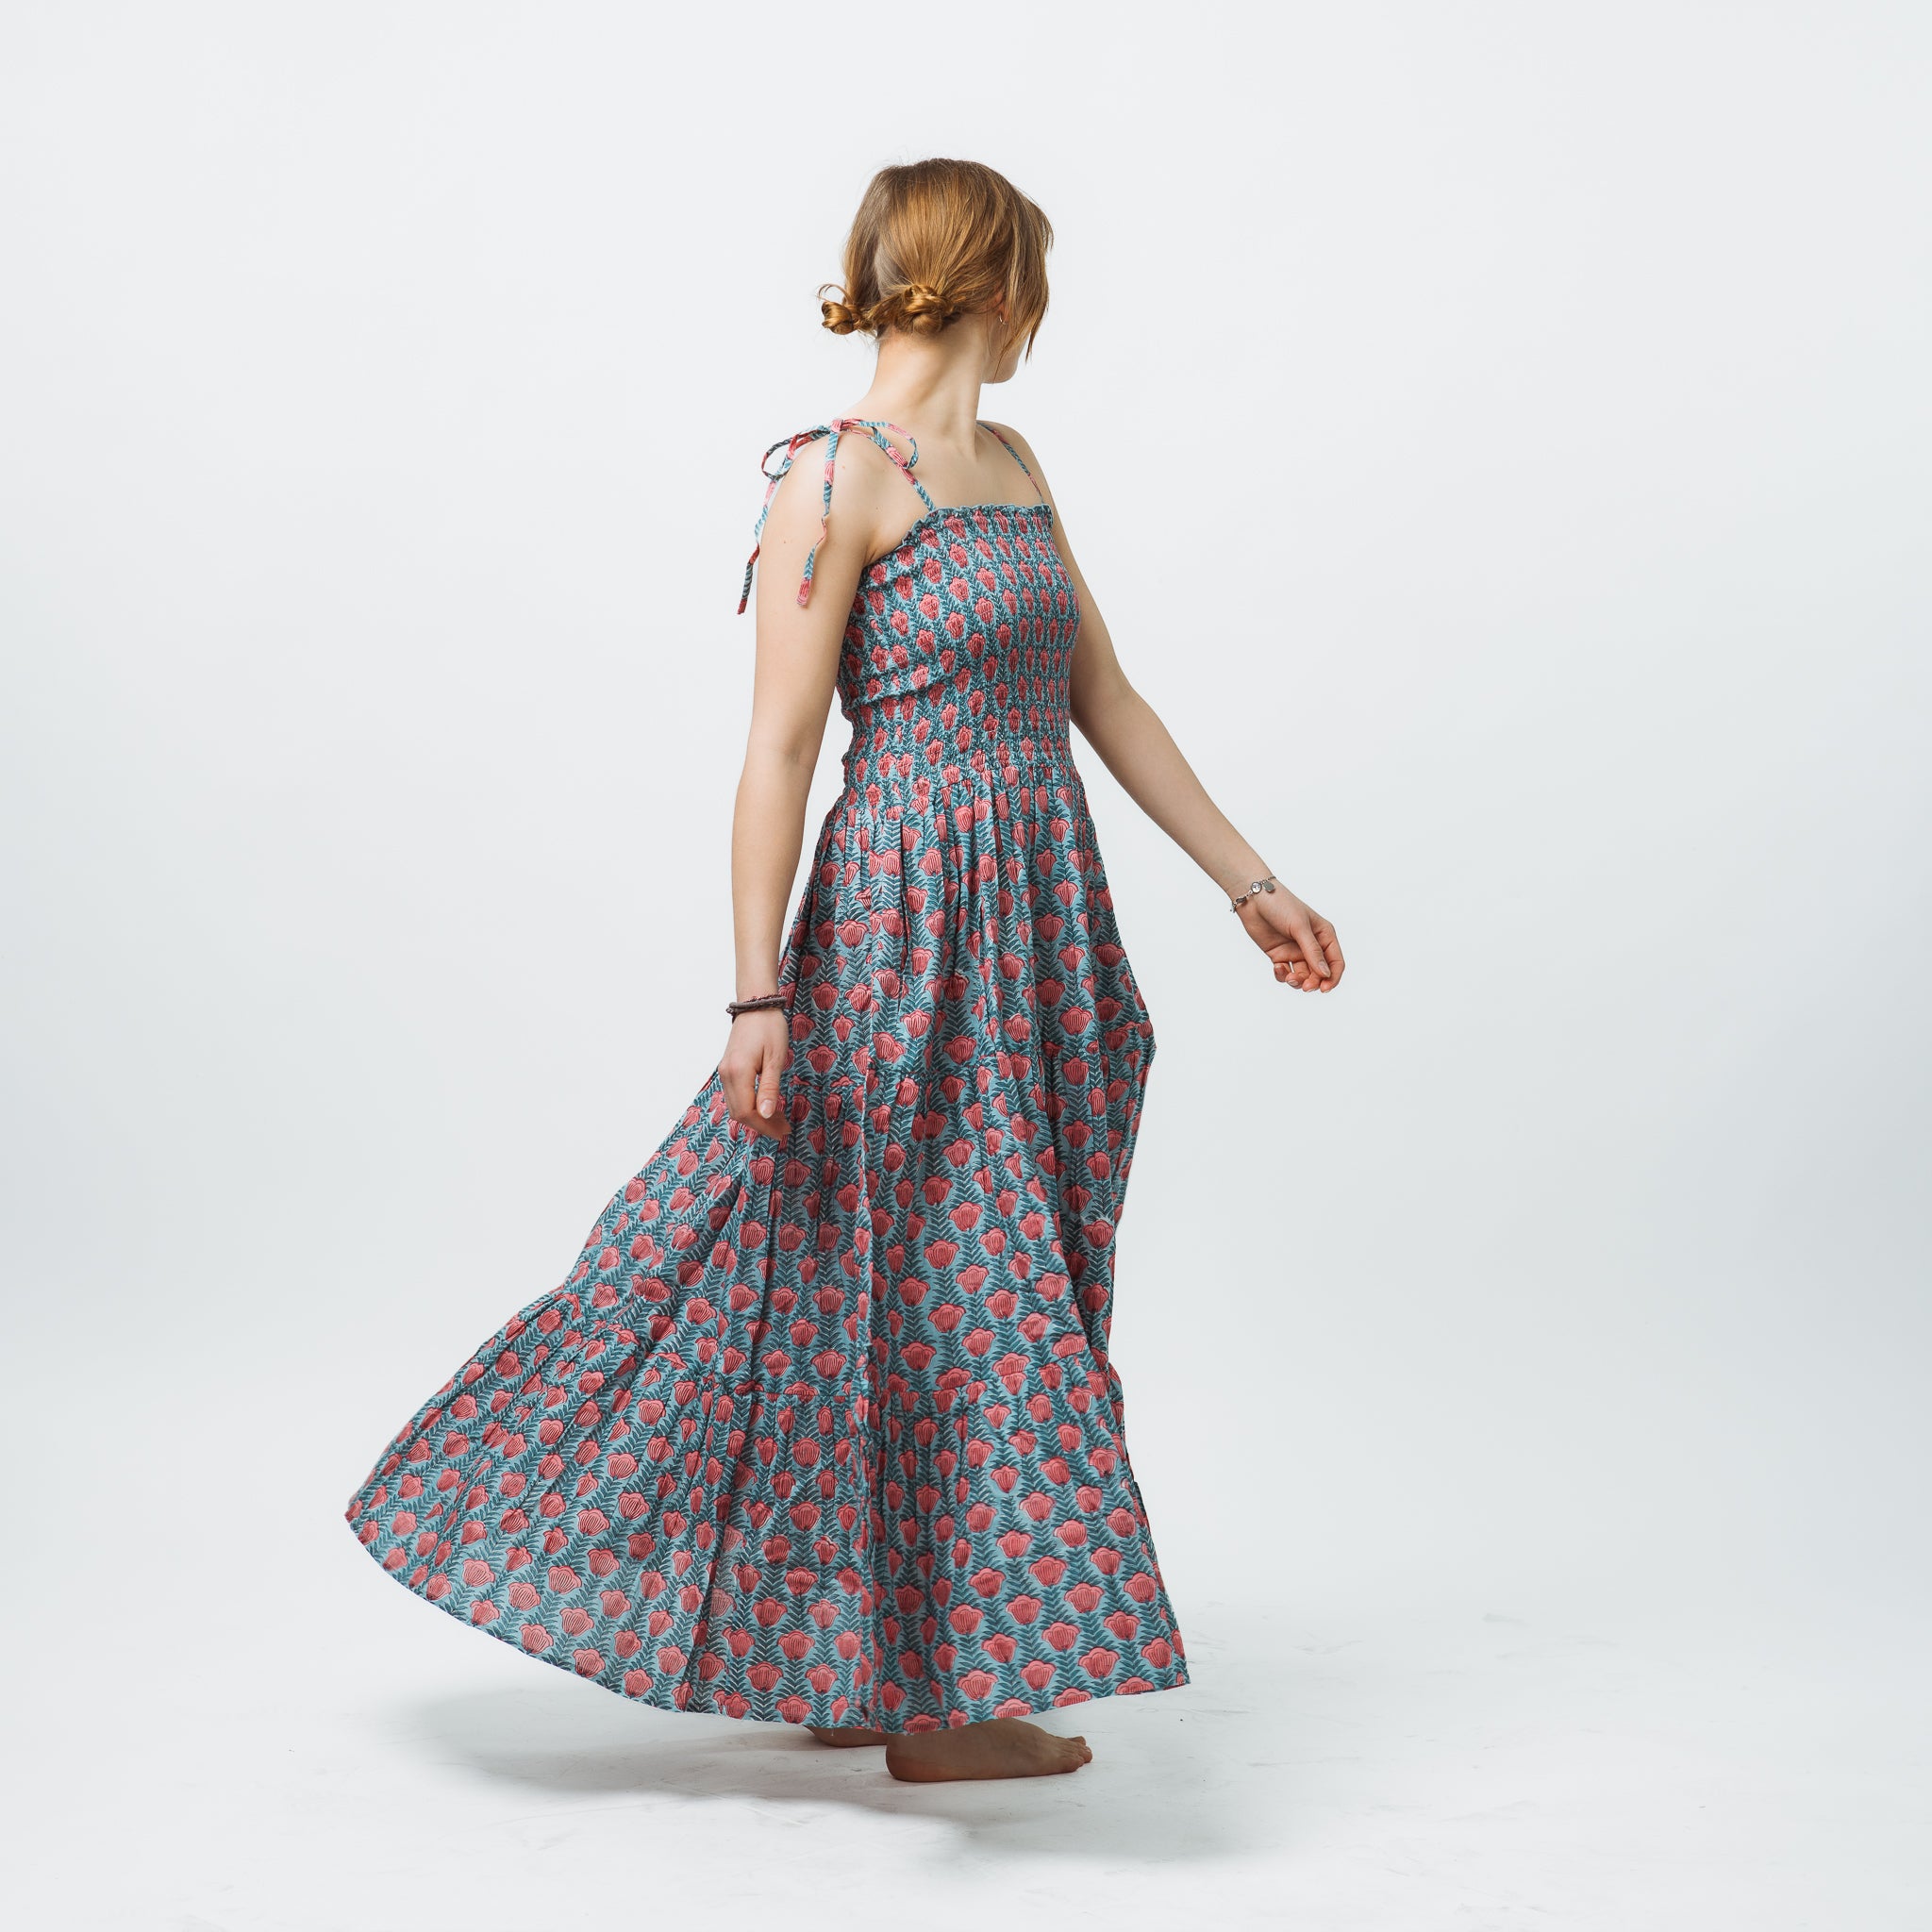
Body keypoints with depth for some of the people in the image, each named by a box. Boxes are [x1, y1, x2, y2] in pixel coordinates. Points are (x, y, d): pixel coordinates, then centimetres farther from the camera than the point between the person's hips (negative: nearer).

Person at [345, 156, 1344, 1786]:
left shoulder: (1012, 466, 14)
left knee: (988, 1273, 13)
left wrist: (1250, 884, 15)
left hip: (1039, 921, 8)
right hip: (909, 924, -8)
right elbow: (780, 751, -14)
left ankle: (832, 1654, 27)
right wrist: (759, 996, -17)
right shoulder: (836, 476, -11)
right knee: (931, 1285, 0)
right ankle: (930, 1694, 15)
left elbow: (1106, 701, 16)